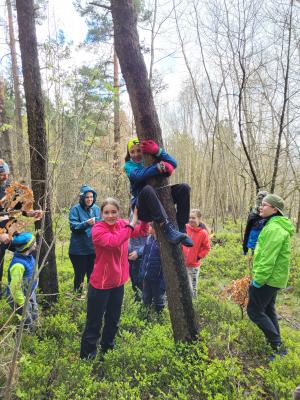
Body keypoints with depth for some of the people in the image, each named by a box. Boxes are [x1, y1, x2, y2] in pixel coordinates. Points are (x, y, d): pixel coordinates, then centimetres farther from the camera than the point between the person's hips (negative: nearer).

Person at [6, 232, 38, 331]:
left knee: (34, 318, 25)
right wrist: (22, 304, -21)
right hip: (19, 297, -9)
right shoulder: (18, 264, -37)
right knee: (29, 324, 7)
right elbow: (15, 287, -32)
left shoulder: (28, 256, -8)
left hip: (29, 294, 9)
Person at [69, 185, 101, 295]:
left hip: (94, 248, 4)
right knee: (80, 274, 6)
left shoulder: (96, 209, 5)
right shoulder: (75, 209, -8)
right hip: (79, 249, -4)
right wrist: (86, 223, -30)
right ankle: (78, 294, 26)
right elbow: (73, 226, -17)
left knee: (92, 274, 15)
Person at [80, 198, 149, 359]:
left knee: (113, 321, 23)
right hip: (100, 284, -6)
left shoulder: (122, 224, -2)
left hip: (118, 282, 6)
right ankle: (87, 355, 27)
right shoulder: (97, 229, -19)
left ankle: (108, 348, 44)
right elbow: (113, 242, -36)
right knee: (94, 323, 7)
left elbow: (142, 232, 6)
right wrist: (131, 224, -34)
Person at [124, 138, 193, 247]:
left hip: (160, 201, 4)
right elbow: (138, 175, -20)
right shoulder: (129, 165, 5)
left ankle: (181, 229, -19)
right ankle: (168, 228, -42)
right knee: (147, 189, -36)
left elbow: (173, 163, -7)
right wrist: (160, 167, -28)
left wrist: (158, 151, -20)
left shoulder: (151, 159, 13)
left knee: (184, 188, -14)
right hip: (142, 207, -4)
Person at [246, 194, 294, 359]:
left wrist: (258, 279, -22)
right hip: (273, 277, 10)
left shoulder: (274, 229, -22)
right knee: (267, 310, 19)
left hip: (269, 278, -10)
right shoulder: (275, 225, 11)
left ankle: (277, 345, 5)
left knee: (254, 311, -2)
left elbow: (268, 258, -27)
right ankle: (276, 345, 30)